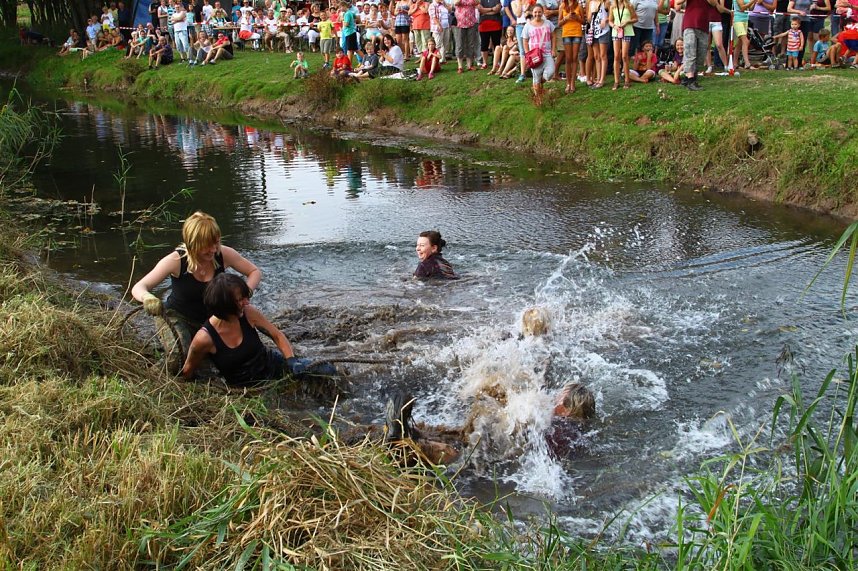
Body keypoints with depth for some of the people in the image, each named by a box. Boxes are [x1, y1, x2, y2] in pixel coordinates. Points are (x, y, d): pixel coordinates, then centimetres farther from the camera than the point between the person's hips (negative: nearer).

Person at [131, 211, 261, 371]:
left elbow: (255, 272, -5)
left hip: (209, 319, 4)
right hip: (177, 317, -4)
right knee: (179, 360, -31)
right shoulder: (176, 261, -25)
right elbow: (138, 288, -24)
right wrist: (148, 298, -50)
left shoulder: (223, 255, -18)